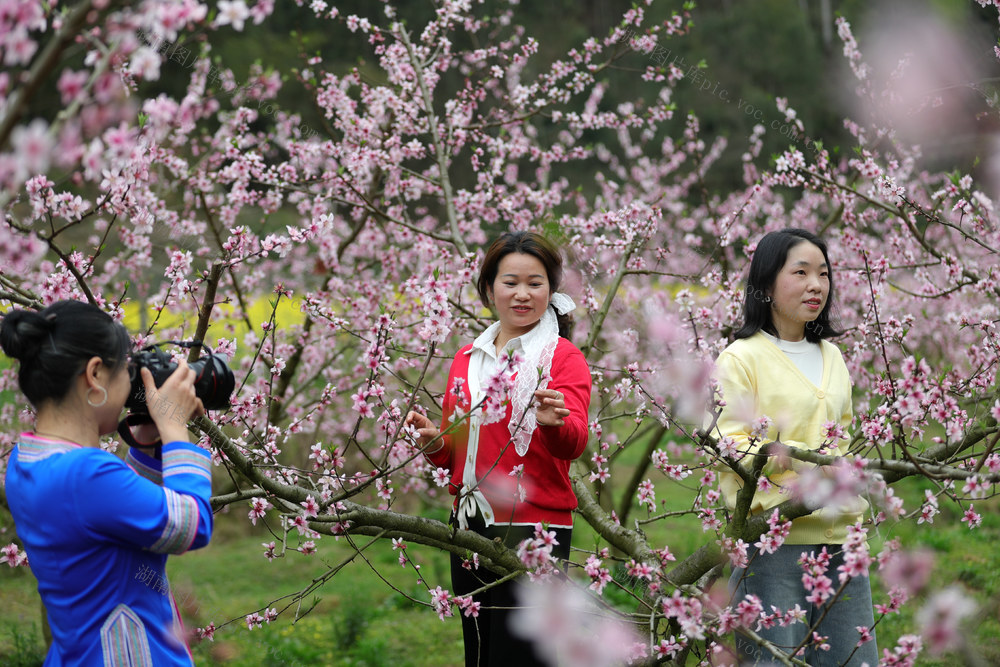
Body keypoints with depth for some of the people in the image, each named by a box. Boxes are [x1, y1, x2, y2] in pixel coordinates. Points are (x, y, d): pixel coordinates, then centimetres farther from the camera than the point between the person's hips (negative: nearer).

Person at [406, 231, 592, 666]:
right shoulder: (467, 359, 14)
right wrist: (434, 443, -3)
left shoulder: (563, 357, -2)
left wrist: (555, 422, -38)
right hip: (470, 529, 6)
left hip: (534, 530, -5)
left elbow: (574, 443, -16)